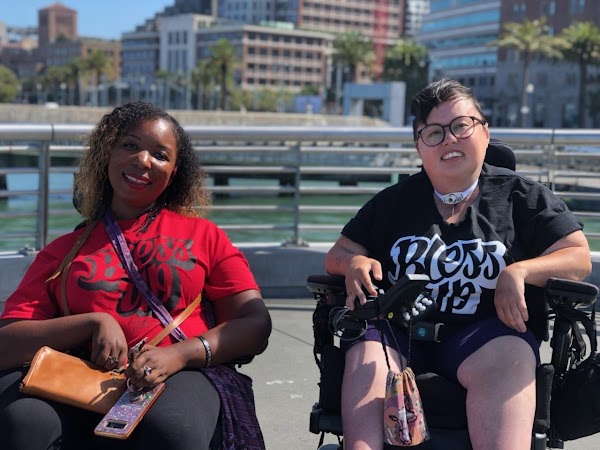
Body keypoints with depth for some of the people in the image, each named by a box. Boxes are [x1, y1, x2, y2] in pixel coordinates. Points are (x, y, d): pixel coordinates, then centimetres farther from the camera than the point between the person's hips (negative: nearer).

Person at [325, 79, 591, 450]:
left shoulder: (522, 196, 12)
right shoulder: (394, 202, 19)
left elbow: (578, 258, 7)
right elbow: (338, 255, 23)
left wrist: (519, 272, -14)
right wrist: (353, 263, -4)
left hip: (486, 329, -2)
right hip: (401, 330, 2)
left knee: (507, 359, -38)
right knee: (365, 352, -33)